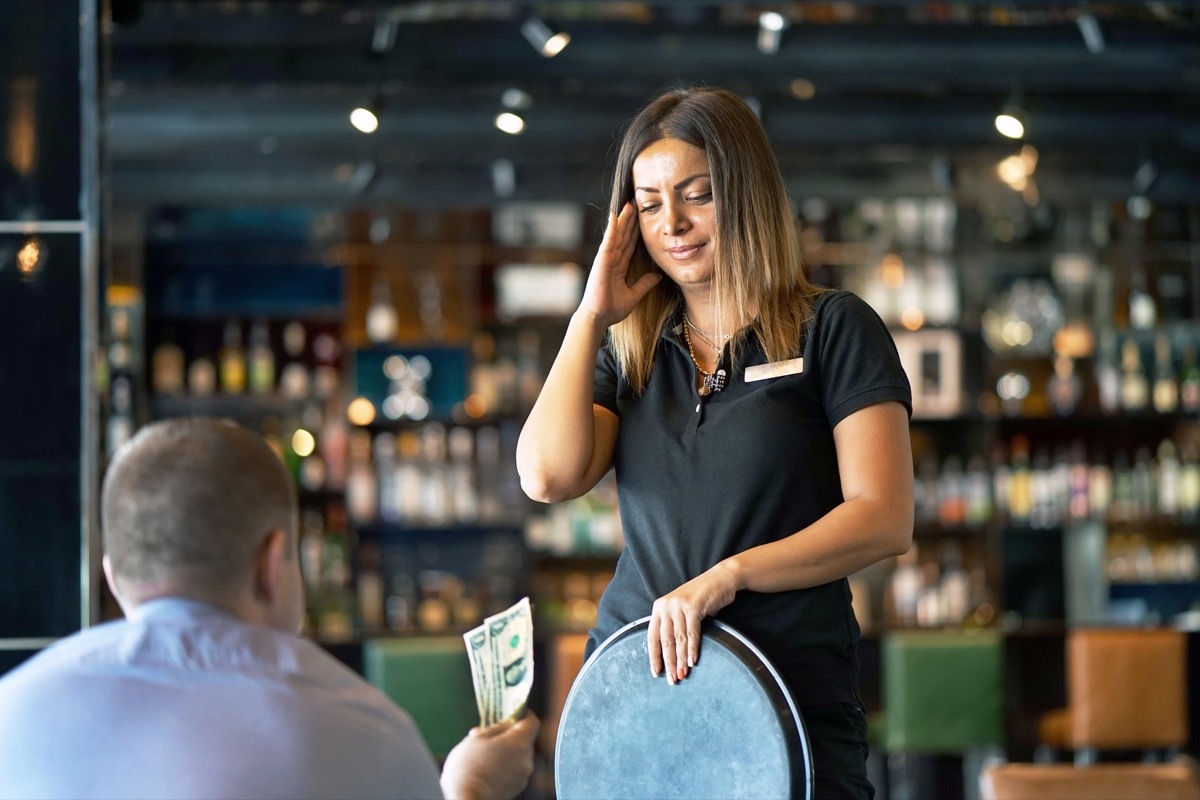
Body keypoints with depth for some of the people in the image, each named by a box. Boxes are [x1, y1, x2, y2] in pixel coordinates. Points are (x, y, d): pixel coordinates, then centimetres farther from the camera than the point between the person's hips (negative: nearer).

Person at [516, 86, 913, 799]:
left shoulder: (832, 330, 2)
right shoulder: (629, 351, 15)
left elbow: (884, 519, -8)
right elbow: (549, 476, -3)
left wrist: (730, 574, -18)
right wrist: (591, 317, 3)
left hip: (792, 699, -3)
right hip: (632, 683, 3)